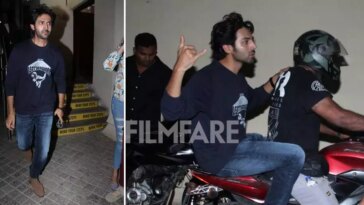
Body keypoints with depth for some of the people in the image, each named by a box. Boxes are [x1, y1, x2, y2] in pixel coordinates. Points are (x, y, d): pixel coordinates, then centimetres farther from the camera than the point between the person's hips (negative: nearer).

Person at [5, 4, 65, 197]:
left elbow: (60, 82, 5)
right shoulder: (19, 51, -12)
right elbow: (10, 83, -8)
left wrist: (60, 106, 5)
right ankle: (29, 144, 57)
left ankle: (34, 177, 34)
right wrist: (10, 112, -8)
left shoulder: (55, 53, -5)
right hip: (24, 110, -1)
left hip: (46, 111, 1)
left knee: (43, 150, 7)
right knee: (23, 145, 19)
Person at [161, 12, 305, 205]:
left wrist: (274, 81, 14)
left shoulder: (236, 77, 7)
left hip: (236, 143, 10)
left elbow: (250, 101, 26)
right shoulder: (207, 78, -22)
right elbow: (171, 111, -35)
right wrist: (179, 69, -48)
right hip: (220, 157, -10)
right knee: (294, 155, -14)